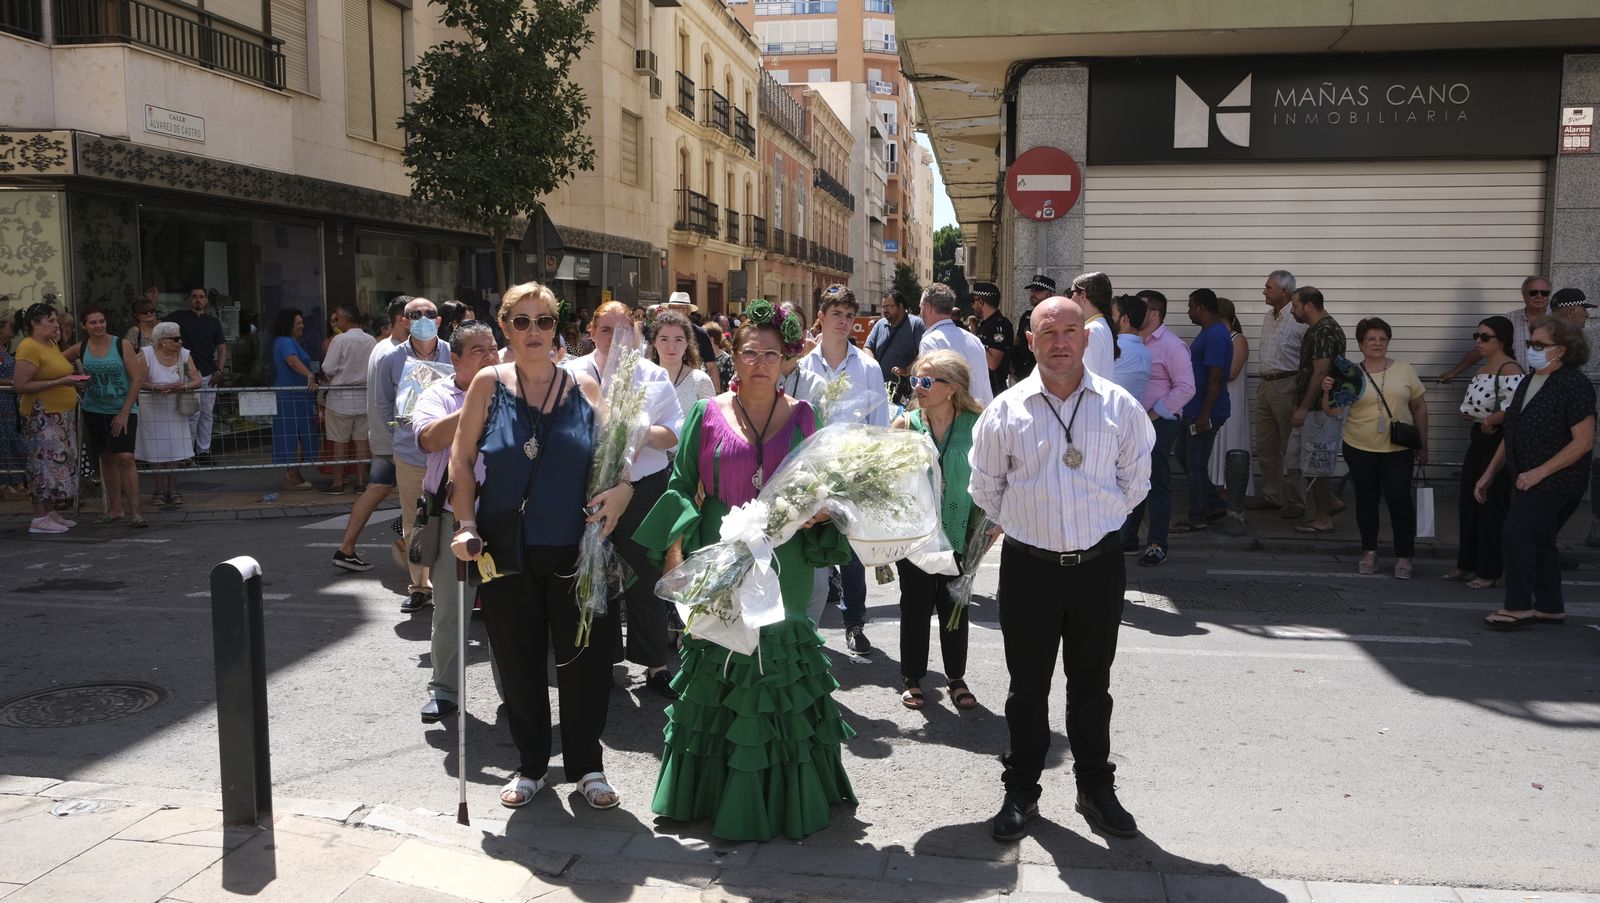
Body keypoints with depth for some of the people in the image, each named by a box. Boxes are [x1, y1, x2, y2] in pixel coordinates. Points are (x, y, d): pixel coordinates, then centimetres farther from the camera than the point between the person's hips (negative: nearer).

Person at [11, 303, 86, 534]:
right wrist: (60, 382, -20)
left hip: (62, 415, 9)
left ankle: (53, 513, 16)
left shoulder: (52, 344, 13)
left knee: (59, 463, 10)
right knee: (46, 463, -8)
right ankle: (40, 518, -4)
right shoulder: (29, 348, -14)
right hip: (42, 416, -9)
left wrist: (72, 381, 9)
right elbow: (20, 385, -19)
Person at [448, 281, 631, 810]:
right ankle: (531, 765, 30)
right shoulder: (489, 384, 0)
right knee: (519, 661, 10)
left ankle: (586, 765, 24)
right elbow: (462, 459, 3)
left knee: (583, 658, 5)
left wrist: (620, 489, -12)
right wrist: (466, 523, -7)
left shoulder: (583, 386, 3)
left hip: (575, 549, 0)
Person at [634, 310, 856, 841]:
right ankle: (712, 790, 23)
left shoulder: (801, 415, 4)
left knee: (783, 660, 7)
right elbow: (681, 483, 2)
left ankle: (784, 793, 22)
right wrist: (677, 548, -7)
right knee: (716, 671, 6)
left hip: (784, 563, 1)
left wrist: (818, 511, -8)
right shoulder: (707, 414, 0)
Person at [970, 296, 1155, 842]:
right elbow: (986, 488, 9)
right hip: (1028, 567, -1)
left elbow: (1134, 481, 11)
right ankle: (1021, 792, 25)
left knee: (1091, 685, 14)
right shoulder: (1007, 411, -4)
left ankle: (1095, 789, 30)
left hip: (1097, 566, 1)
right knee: (1027, 686, 10)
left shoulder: (1120, 407, -1)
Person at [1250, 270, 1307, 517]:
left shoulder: (1298, 321, -14)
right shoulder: (1268, 317, 13)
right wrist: (1262, 385, 17)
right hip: (1264, 385, 9)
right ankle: (1271, 496, 25)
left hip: (1286, 386, -9)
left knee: (1291, 448, -3)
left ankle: (1296, 502, 4)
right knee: (1266, 447, 14)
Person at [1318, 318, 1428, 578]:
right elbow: (1332, 411, -2)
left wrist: (1423, 445, 9)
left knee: (1400, 498, -6)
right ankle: (1369, 552, 23)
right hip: (1360, 449, 1)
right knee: (1366, 499, 10)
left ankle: (1404, 556, 5)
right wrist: (1328, 392, -22)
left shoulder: (1404, 370, 3)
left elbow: (1419, 407, 9)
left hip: (1398, 449, 0)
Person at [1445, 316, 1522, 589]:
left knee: (1491, 505, -2)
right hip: (1479, 439, 9)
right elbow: (1469, 409, 18)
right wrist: (1477, 419, -2)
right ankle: (1467, 563, 24)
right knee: (1468, 503, 13)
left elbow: (1513, 409, -31)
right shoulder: (1482, 370, 13)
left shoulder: (1510, 370, -16)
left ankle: (1489, 571, 8)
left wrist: (1490, 420, -16)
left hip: (1499, 442, -9)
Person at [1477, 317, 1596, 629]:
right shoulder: (1528, 382, 10)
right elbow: (1513, 435, 16)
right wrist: (1490, 474, 14)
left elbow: (1584, 441, -19)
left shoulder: (1574, 385, -15)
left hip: (1554, 482, -8)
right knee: (1539, 541, 12)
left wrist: (1538, 472, -21)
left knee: (1518, 532, -11)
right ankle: (1550, 607, 22)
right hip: (1528, 480, 8)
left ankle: (1518, 607, -2)